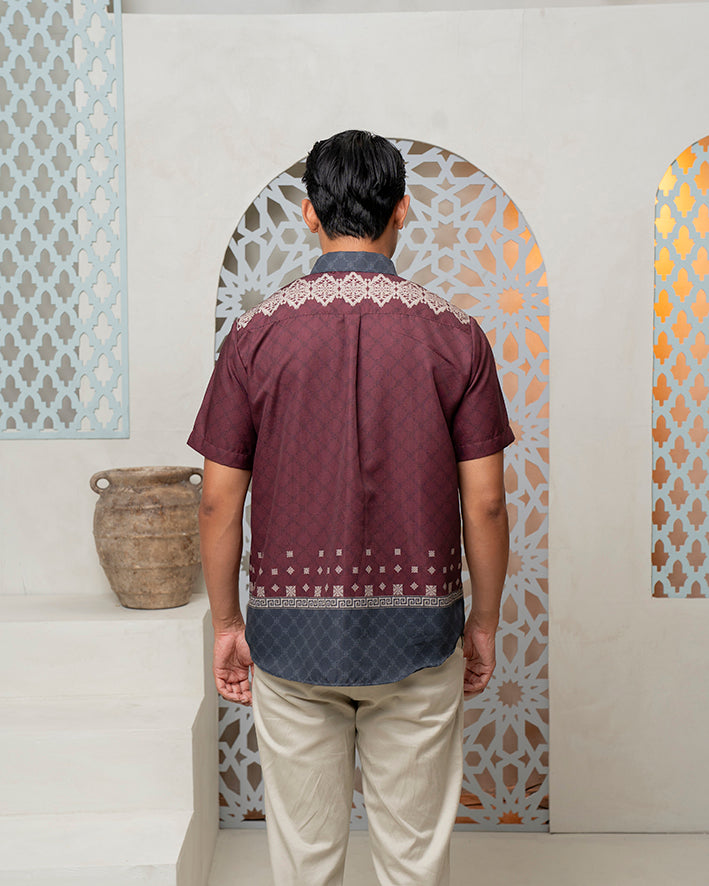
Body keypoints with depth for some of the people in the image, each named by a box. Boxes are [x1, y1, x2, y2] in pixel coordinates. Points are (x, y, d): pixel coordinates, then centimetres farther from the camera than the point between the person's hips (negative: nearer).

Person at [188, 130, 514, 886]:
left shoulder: (257, 333, -6)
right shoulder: (453, 333, -5)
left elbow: (220, 500, -4)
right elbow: (484, 503, -5)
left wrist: (226, 625, 8)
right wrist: (484, 623, 8)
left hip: (291, 632, 0)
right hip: (418, 636, 0)